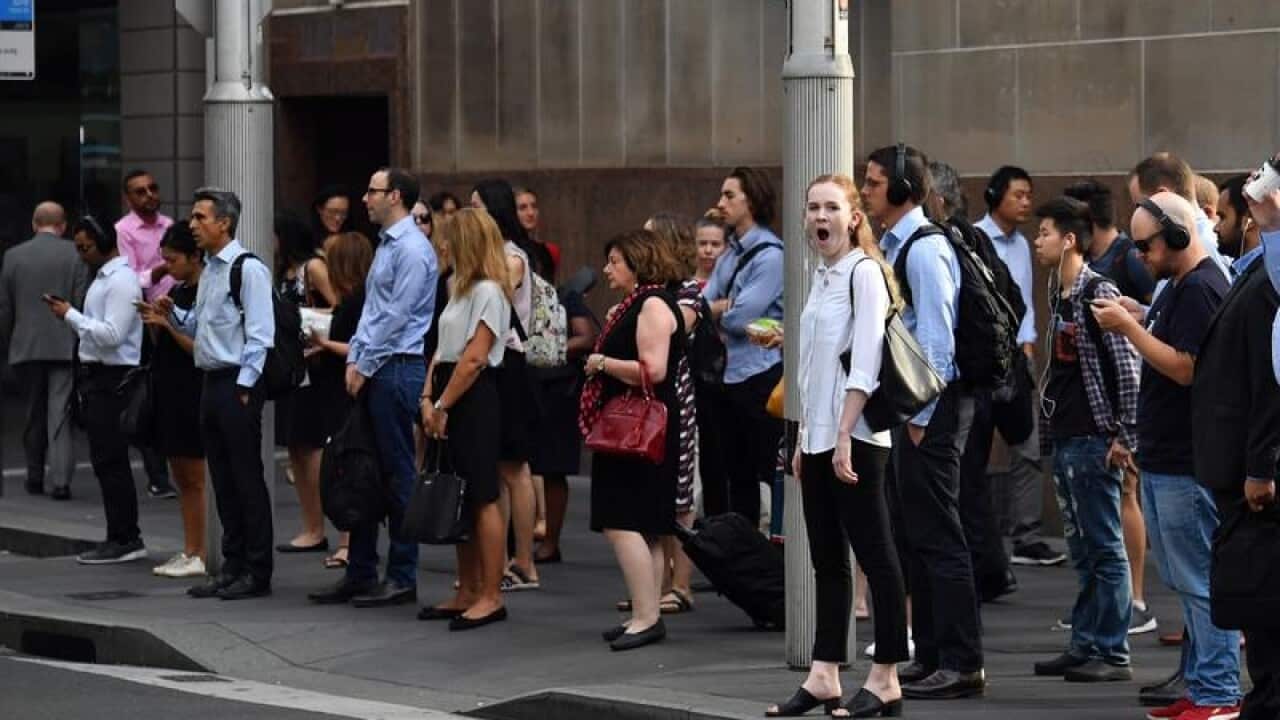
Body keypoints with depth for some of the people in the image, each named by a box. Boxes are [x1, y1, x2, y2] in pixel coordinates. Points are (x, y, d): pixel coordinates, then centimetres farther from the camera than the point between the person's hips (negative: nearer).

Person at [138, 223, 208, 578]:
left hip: (193, 393, -9)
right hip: (169, 390, 9)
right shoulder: (176, 291, 14)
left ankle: (199, 555, -1)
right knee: (181, 478, 11)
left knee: (194, 478, -5)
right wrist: (154, 324, 1)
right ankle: (188, 552, 15)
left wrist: (168, 324, -18)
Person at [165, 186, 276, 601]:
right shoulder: (208, 271, 15)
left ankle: (257, 572, 2)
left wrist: (244, 388, -16)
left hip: (238, 384, -9)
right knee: (223, 481, 11)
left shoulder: (248, 270, -12)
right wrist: (174, 314, 5)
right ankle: (233, 566, 18)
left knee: (247, 479, -3)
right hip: (212, 381, 9)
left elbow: (260, 335, -14)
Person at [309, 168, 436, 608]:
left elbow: (396, 317, -16)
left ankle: (403, 578, 2)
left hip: (397, 369, -10)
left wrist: (365, 366, -12)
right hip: (372, 370, 10)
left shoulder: (411, 249, -13)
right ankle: (360, 573, 15)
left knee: (399, 473, -4)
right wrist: (354, 359, 8)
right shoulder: (385, 245, 16)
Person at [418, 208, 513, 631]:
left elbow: (474, 359, -17)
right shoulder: (463, 289, 17)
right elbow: (443, 350, 15)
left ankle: (491, 597, -4)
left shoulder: (488, 291, -12)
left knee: (482, 499, -7)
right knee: (459, 499, 11)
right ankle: (467, 593, 16)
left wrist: (443, 406, -14)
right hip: (450, 399, 10)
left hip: (475, 400, -10)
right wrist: (428, 399, 4)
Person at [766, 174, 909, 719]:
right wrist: (803, 440, 15)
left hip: (856, 438, -8)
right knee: (826, 559, 8)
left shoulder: (864, 273, -9)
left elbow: (865, 364, -16)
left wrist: (845, 437, -21)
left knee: (874, 553, -4)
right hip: (818, 438, 8)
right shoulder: (820, 277, 15)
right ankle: (824, 676, 11)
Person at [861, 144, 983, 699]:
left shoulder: (924, 249, -14)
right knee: (916, 534, 13)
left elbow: (934, 338, -18)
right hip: (910, 402, 10)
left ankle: (961, 665, -3)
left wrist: (921, 415, -17)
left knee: (937, 535, -7)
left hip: (932, 404, -10)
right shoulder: (891, 246, 14)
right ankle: (930, 656, 20)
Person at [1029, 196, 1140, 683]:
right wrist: (1049, 421, 16)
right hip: (1064, 438, 9)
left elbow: (1129, 367, -16)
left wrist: (1125, 437, -16)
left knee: (1104, 549, -4)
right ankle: (1085, 646, 18)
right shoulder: (1059, 296, 13)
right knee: (1082, 550, 13)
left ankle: (1112, 654, -1)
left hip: (1093, 441, -9)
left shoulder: (1098, 294, -13)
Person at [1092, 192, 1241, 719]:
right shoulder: (1179, 286, 16)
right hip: (1166, 458, 11)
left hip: (1188, 463, -11)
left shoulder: (1200, 289, -16)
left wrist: (1127, 326, -18)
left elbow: (1185, 368, -21)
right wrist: (1129, 321, 7)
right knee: (1185, 579, 14)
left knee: (1200, 580, -7)